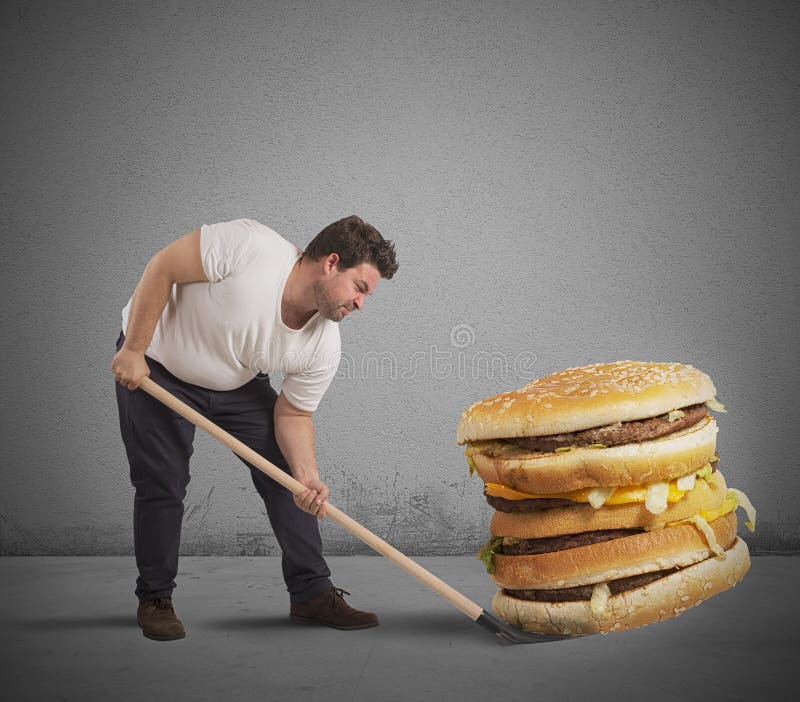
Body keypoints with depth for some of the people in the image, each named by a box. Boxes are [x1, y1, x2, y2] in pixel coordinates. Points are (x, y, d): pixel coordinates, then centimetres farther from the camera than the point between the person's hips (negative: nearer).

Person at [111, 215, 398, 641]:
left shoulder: (323, 348, -17)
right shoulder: (250, 244, -33)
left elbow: (293, 413, -7)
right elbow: (161, 268, -25)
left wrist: (306, 475, -24)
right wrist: (133, 351, -23)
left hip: (237, 384, 5)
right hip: (153, 367, -4)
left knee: (285, 476, -3)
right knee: (162, 486, -3)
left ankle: (312, 593, 8)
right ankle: (154, 600, 17)